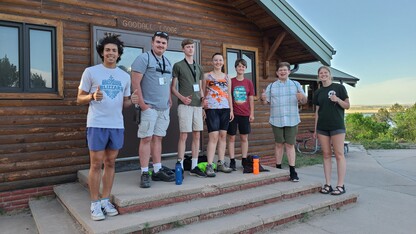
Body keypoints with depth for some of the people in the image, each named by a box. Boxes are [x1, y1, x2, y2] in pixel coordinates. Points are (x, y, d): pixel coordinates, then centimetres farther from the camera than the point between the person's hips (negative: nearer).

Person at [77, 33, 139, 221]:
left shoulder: (125, 76, 12)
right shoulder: (91, 72, 0)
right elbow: (80, 99, 2)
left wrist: (132, 100, -7)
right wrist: (93, 96, -20)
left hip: (117, 125, 4)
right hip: (97, 125, -4)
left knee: (110, 163, 10)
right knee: (96, 164, 1)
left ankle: (105, 200, 21)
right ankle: (95, 204, 12)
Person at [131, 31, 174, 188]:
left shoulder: (167, 62, 18)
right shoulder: (144, 58, -5)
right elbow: (135, 81, -12)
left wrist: (169, 100, 13)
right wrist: (141, 102, -16)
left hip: (164, 108, 7)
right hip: (149, 107, -7)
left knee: (157, 138, 11)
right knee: (146, 138, -5)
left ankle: (158, 171, 18)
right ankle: (144, 173, 3)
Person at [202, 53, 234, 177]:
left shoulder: (227, 77, 16)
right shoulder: (207, 76, 7)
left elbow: (229, 95, 17)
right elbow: (203, 94, 4)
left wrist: (231, 110, 11)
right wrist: (203, 109, -5)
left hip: (225, 109, 4)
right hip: (211, 109, -4)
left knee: (223, 136, 6)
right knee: (213, 136, -12)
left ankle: (221, 163, 15)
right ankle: (209, 166, -10)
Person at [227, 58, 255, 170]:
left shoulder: (249, 83, 6)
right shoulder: (230, 81, 0)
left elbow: (251, 99, 8)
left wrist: (252, 114, 4)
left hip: (245, 114, 2)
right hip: (233, 113, -2)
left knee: (244, 138, 7)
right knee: (231, 137, 1)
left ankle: (244, 160, 16)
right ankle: (232, 161, 9)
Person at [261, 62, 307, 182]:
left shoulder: (296, 84, 9)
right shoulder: (271, 86, 10)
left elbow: (304, 101, 8)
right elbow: (266, 102, 6)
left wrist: (302, 97, -15)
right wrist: (263, 98, -16)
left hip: (292, 120, 0)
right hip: (277, 120, 0)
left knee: (290, 145, 0)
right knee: (279, 144, 6)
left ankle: (292, 171, 4)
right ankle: (278, 169, 16)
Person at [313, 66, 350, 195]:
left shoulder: (339, 87, 2)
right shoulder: (318, 92, 14)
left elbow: (347, 105, 2)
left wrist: (338, 100, -17)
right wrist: (315, 129, 12)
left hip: (337, 126, -4)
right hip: (322, 127, 4)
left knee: (339, 155, -4)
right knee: (326, 155, 6)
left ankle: (340, 185, 1)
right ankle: (327, 184, 11)